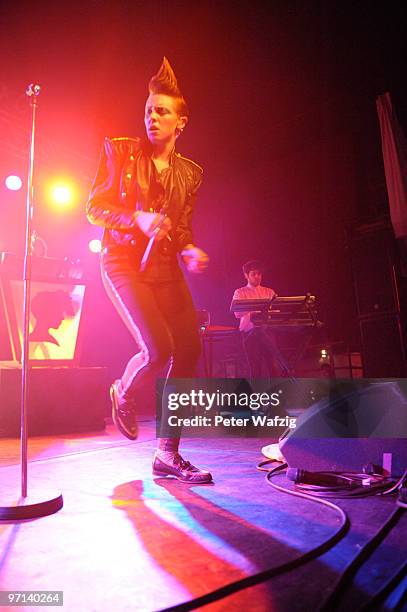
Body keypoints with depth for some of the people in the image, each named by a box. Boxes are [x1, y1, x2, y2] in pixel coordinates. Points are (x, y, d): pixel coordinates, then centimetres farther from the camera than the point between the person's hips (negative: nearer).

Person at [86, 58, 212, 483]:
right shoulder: (121, 151, 2)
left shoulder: (189, 173, 13)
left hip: (164, 266, 5)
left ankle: (167, 454, 8)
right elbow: (94, 208, -1)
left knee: (188, 351, -6)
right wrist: (137, 218, -18)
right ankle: (124, 396, 18)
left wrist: (190, 251, -6)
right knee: (158, 349, -21)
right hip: (123, 261, -5)